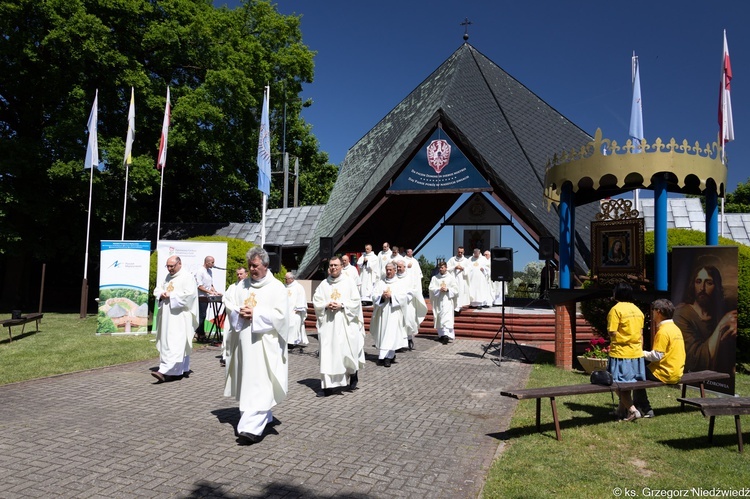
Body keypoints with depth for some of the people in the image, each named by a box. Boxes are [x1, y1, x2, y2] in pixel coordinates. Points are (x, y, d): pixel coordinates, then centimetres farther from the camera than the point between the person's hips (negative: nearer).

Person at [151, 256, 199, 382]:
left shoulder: (187, 277, -6)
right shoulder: (168, 277, 18)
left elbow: (189, 294, -16)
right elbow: (158, 289, 20)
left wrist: (171, 296, -15)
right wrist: (161, 294, -3)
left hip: (179, 317, -9)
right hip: (167, 316, 9)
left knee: (174, 343, -13)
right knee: (166, 342, 11)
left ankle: (165, 372, -19)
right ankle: (183, 369, 20)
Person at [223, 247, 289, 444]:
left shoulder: (277, 287, -5)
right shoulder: (242, 285, 12)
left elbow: (280, 315, -12)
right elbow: (228, 304, 11)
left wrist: (255, 314, -17)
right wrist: (239, 312, -9)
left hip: (264, 342, -6)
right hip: (245, 341, 6)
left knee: (259, 383, -9)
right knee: (248, 381, 14)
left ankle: (253, 427, -13)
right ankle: (264, 418, 30)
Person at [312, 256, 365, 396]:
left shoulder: (349, 282, 3)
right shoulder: (324, 284, 9)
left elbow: (356, 301, -1)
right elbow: (316, 301, 7)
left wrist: (341, 305, -14)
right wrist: (326, 306, -11)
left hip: (345, 323, -2)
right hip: (328, 324, 2)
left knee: (348, 351, 0)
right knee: (328, 353, -2)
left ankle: (354, 375, 29)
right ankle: (328, 385, 1)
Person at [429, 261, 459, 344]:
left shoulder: (451, 278, 6)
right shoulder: (434, 278, 12)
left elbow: (456, 289, 3)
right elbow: (431, 288, 1)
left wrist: (447, 289, -12)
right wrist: (439, 289, -15)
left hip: (447, 301, -3)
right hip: (437, 301, 3)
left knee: (446, 318, -15)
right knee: (439, 318, 5)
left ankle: (446, 335, -24)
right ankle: (441, 334, 15)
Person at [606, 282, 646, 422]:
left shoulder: (616, 309, -13)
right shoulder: (638, 310, 8)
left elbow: (612, 332, -17)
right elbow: (641, 333, 12)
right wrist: (639, 348, 18)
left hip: (621, 353, -7)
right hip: (636, 352, 7)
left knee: (619, 383, 2)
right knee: (628, 383, 16)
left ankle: (632, 410, -4)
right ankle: (622, 409, 26)